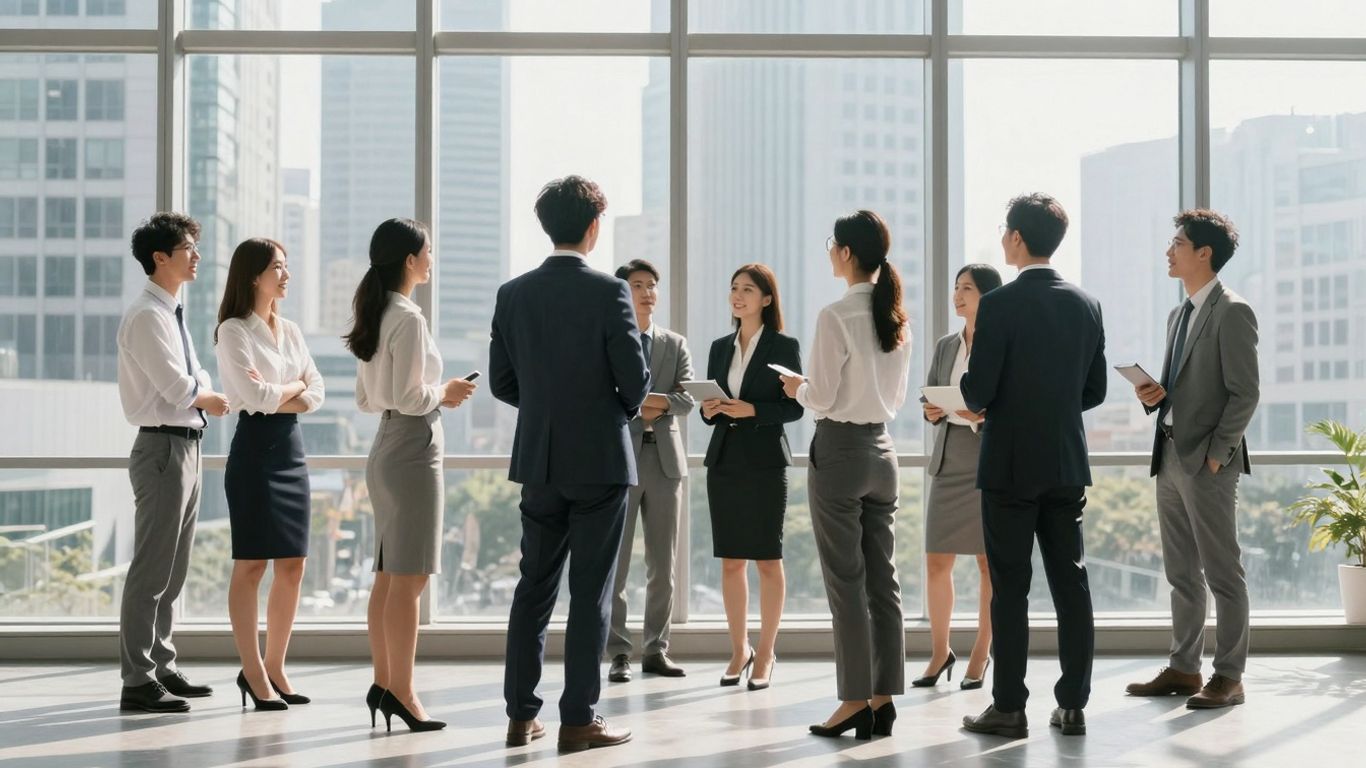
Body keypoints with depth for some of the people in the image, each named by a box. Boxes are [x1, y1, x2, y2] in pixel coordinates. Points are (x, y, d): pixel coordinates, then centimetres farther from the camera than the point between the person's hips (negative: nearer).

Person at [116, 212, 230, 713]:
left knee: (173, 570, 16)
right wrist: (209, 399, -1)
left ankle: (162, 669, 25)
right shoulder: (146, 315, -13)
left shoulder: (172, 313, 16)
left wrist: (202, 392, -5)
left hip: (186, 447, 10)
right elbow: (178, 389, -19)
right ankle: (137, 683, -3)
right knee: (151, 570, -7)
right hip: (163, 447, -10)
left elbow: (199, 385, 16)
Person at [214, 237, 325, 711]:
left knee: (292, 564, 6)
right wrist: (294, 386, 1)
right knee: (251, 564, -3)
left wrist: (277, 396, -10)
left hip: (291, 446, 7)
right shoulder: (234, 330, -6)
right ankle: (253, 674, 2)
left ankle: (275, 667, 16)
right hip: (255, 446, -7)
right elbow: (257, 397, -15)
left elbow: (316, 393, 8)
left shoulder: (290, 331, 15)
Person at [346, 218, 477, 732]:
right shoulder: (408, 318, -15)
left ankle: (383, 684, 16)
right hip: (414, 452, -9)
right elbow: (408, 397, -21)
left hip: (386, 453, 9)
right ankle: (400, 691, -3)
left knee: (388, 577, 11)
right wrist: (446, 393, -3)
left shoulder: (375, 317, 12)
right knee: (409, 578, -6)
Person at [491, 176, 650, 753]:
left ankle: (521, 715, 15)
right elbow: (636, 378, -11)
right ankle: (578, 720, 5)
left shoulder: (513, 294, 2)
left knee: (533, 586, 12)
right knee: (590, 593, 2)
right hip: (600, 460, -4)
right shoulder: (609, 292, -11)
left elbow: (501, 382, 5)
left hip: (538, 461, 4)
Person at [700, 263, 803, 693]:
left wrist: (752, 410, -19)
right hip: (723, 460, 5)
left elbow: (795, 407, -6)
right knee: (731, 560, 6)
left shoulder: (784, 347, -2)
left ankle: (766, 653, 8)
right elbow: (710, 408, 16)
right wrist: (709, 410, -6)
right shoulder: (720, 348, 13)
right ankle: (739, 649, 16)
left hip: (765, 461, -5)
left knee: (767, 559, 0)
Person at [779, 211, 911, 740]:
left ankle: (855, 700, 1)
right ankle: (883, 698, 11)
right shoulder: (896, 318, 7)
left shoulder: (836, 317, -15)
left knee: (846, 581, -2)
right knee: (883, 580, 8)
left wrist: (797, 388, 6)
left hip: (838, 450, -7)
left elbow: (821, 399, -13)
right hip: (882, 449, 7)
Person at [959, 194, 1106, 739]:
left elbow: (979, 391, -14)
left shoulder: (1000, 304, -13)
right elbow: (1095, 391, 9)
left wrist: (970, 398, 9)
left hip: (1010, 465, -5)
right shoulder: (1087, 305, 4)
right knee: (1071, 584, 8)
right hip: (1068, 464, 5)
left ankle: (1009, 708, 4)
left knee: (1010, 589, 0)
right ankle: (1072, 705, 11)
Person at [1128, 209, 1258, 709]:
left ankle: (1229, 677, 3)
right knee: (1181, 574, 13)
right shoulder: (1179, 315, 17)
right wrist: (1154, 395, 3)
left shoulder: (1232, 312, -9)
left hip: (1208, 462, -9)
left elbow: (1244, 394, -13)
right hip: (1170, 458, 9)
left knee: (1222, 573, -2)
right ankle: (1183, 668, 20)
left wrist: (1216, 454, -16)